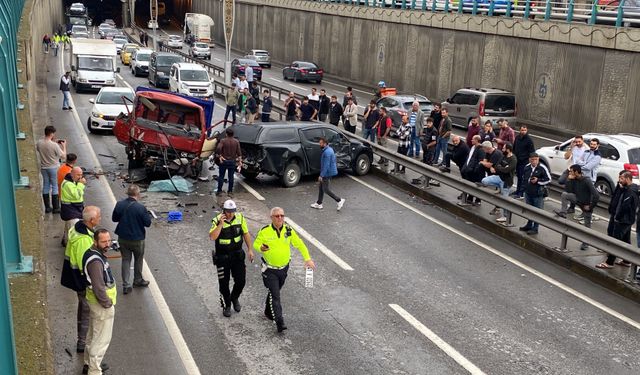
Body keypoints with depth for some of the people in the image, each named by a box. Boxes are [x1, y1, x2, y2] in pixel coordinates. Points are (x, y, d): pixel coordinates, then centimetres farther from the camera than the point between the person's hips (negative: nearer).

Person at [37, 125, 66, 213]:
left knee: (46, 186, 14)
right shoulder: (54, 145, -23)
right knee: (55, 186, 6)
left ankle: (47, 207, 20)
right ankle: (56, 208, 10)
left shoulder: (39, 142, -8)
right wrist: (64, 146, 0)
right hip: (54, 168, -5)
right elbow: (63, 156, -14)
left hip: (43, 168, 5)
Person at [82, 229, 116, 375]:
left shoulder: (92, 253, 1)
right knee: (102, 339, 2)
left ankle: (89, 363, 40)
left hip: (95, 302, 10)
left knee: (93, 334, 24)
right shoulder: (96, 261, -30)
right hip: (101, 304, -10)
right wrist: (108, 304, -16)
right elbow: (99, 288, -30)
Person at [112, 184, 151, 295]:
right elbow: (148, 223, -14)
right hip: (137, 239, -3)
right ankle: (138, 280, 36)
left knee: (125, 260, 14)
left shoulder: (119, 205, -10)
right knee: (138, 260, 19)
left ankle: (125, 285, 12)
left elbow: (114, 219, 4)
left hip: (122, 239, 3)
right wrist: (148, 215, 4)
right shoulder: (140, 208, -23)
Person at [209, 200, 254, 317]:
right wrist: (221, 224, -35)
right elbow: (212, 237, -30)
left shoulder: (240, 218, -6)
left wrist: (250, 250, 4)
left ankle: (235, 298, 35)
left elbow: (246, 233, 6)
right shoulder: (217, 220, -17)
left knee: (241, 280, 5)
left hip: (237, 255, 3)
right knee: (224, 283, 7)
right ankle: (226, 305, 27)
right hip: (222, 257, -3)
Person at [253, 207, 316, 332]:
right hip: (270, 269, -4)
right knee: (275, 295, -10)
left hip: (284, 268, 4)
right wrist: (261, 248, -27)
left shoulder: (288, 230, -4)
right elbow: (256, 244, -3)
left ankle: (268, 312, 43)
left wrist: (308, 259, -4)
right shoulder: (265, 231, -14)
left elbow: (300, 244, 4)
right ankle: (279, 323, -11)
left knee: (275, 292, 20)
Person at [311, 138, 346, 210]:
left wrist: (321, 175, -24)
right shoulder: (329, 149, 9)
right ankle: (319, 204, 23)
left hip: (327, 173, -10)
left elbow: (326, 165, -26)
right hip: (328, 172, 10)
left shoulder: (327, 152, -24)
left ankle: (340, 200, 1)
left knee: (326, 189, -3)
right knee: (320, 187, 16)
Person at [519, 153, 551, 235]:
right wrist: (527, 180, 7)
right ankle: (529, 225, 32)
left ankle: (535, 228, 8)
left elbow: (548, 179, -8)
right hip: (528, 192, 6)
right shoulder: (527, 167, 6)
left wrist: (538, 180, -17)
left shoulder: (542, 168, -13)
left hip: (538, 194, -6)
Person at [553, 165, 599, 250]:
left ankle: (585, 243, 19)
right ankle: (563, 212, -11)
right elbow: (567, 190, -5)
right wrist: (569, 180, -16)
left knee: (587, 225, 6)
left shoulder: (587, 181, -26)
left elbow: (596, 195, -28)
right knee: (564, 194, -17)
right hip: (577, 200, 6)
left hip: (586, 204, -6)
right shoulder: (574, 180, -6)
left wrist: (590, 206, -20)